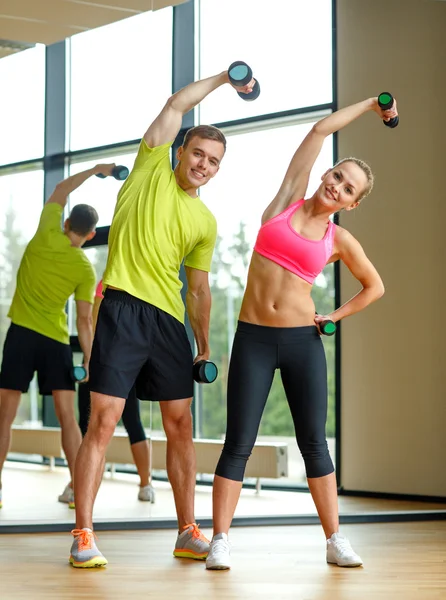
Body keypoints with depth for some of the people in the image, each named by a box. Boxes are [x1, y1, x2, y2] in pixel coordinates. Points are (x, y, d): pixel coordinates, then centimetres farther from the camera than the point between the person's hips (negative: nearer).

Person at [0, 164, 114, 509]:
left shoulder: (47, 235, -2)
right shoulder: (86, 270, 0)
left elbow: (60, 192, 14)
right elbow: (84, 319, -2)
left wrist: (94, 171, 22)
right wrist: (90, 360, 3)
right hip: (57, 339, 1)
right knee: (67, 415, 5)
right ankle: (76, 487, 1)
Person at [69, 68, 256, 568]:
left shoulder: (205, 222, 15)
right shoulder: (153, 167, 7)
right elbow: (177, 105, 2)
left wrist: (204, 345, 15)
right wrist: (223, 78, 11)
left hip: (171, 321, 5)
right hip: (123, 309, -5)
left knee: (180, 427, 7)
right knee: (103, 423, -9)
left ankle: (188, 533, 16)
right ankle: (83, 536, -5)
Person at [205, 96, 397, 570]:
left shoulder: (339, 240, 5)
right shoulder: (287, 200, 4)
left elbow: (375, 286, 20)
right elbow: (320, 130, 5)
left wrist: (337, 315, 7)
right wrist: (369, 103, 14)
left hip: (303, 341, 1)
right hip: (252, 339, -1)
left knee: (314, 442, 4)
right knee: (238, 444, -3)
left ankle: (335, 540, 12)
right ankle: (220, 541, 1)